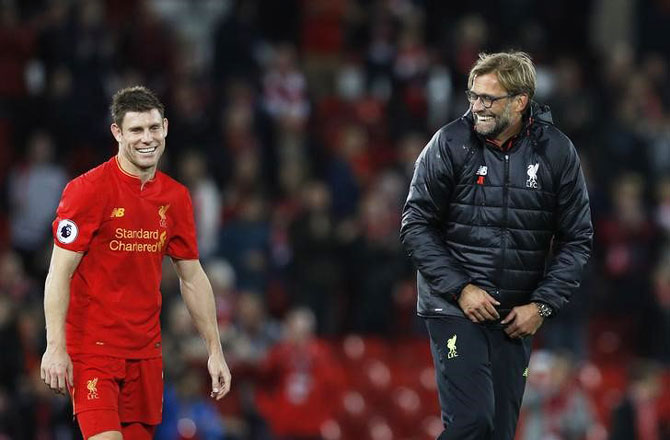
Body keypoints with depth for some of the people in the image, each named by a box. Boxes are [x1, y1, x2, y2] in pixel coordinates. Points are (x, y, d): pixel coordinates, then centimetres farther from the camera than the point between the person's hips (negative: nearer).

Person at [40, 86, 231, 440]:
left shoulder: (175, 197, 8)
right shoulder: (88, 190, -10)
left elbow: (192, 278, 15)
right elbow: (59, 273, -11)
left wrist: (214, 350, 11)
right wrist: (55, 347, -18)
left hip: (146, 352, 6)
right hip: (92, 348, -6)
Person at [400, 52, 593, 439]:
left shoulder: (557, 152, -1)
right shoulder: (450, 144, -6)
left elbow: (577, 239, 5)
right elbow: (416, 225, -3)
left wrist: (542, 305, -3)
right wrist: (460, 288, -11)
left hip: (517, 316, 3)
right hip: (455, 308, -3)